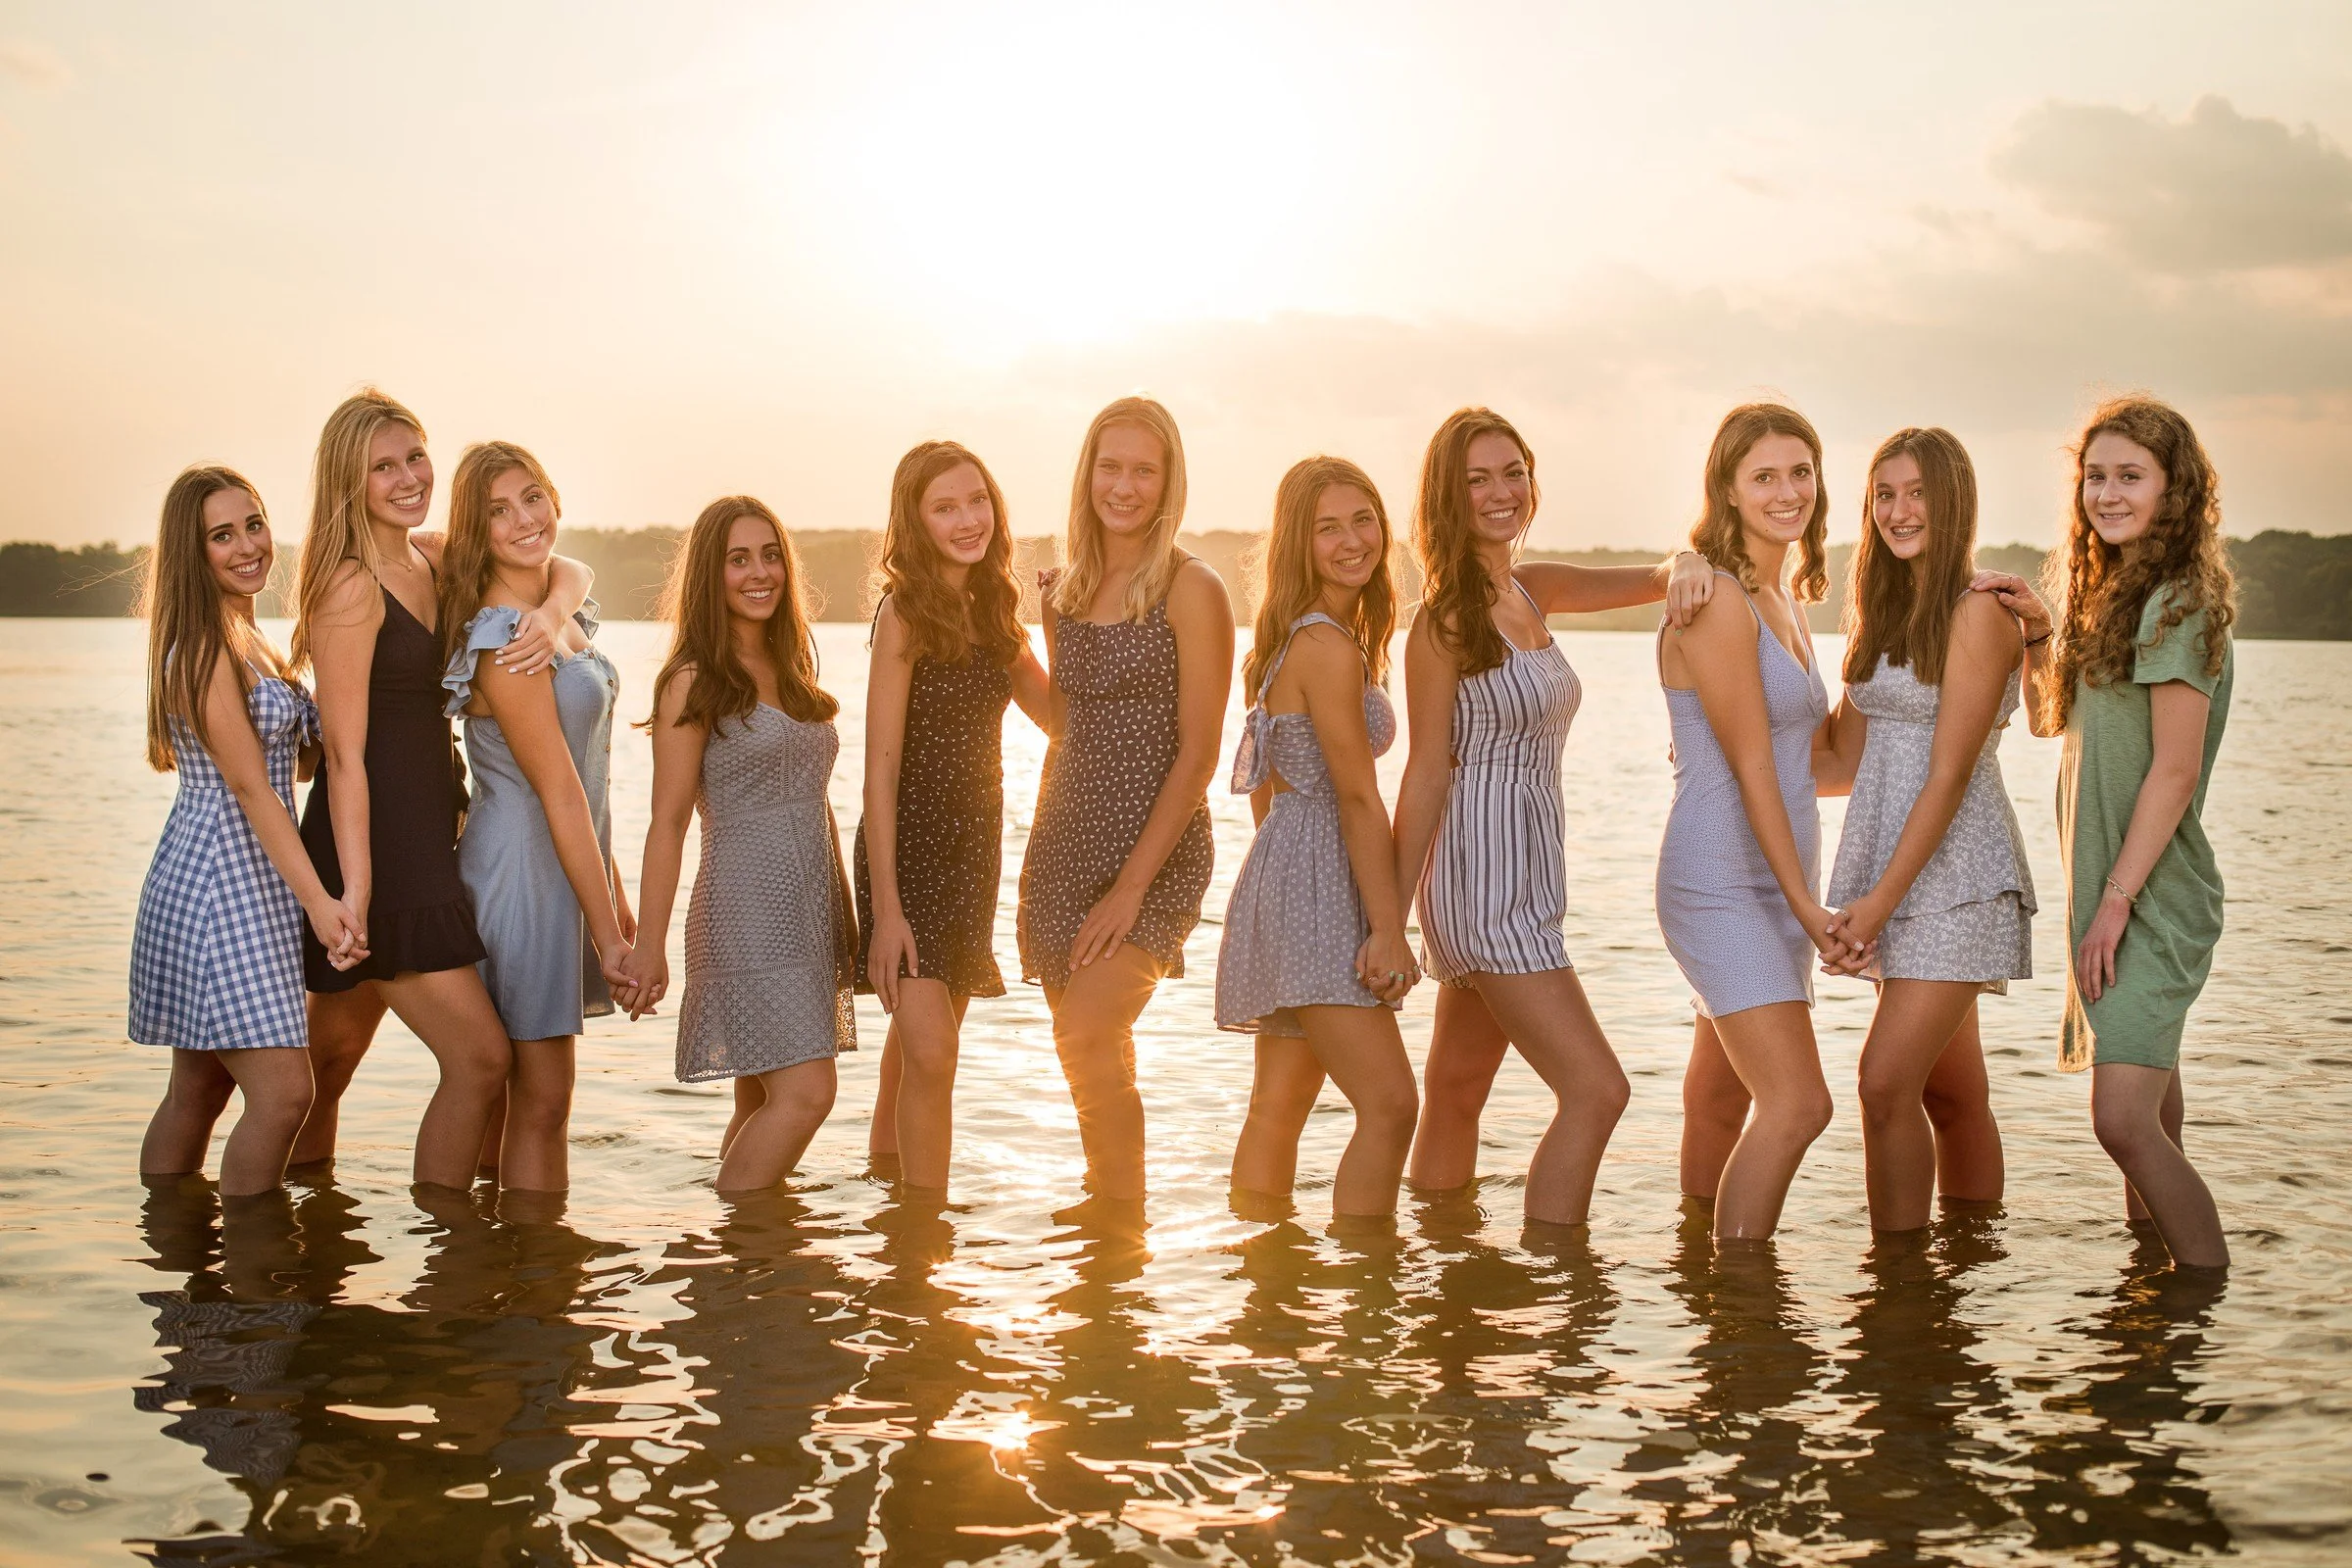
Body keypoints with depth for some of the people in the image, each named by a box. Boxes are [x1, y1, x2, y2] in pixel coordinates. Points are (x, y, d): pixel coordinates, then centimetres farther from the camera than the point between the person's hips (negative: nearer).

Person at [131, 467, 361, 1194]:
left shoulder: (248, 642, 16)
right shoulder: (202, 648, -13)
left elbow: (299, 760, 21)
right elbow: (249, 786, -19)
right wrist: (318, 899, -24)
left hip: (254, 882, 10)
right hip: (216, 882, -10)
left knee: (200, 1091, 14)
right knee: (282, 1092, -14)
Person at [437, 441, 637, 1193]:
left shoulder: (564, 615, 9)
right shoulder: (505, 639, -18)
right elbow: (559, 794, -19)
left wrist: (616, 896, 16)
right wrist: (610, 937, -18)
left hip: (570, 860, 9)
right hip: (522, 868, -9)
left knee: (518, 1090, 14)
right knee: (541, 1100, -3)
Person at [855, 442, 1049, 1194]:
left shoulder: (993, 608, 7)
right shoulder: (906, 612, -11)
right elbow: (880, 767, -14)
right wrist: (886, 907, -19)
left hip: (974, 847, 6)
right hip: (908, 848, -6)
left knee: (917, 1051, 17)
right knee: (930, 1053, -15)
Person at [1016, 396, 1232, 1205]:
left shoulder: (1190, 590, -8)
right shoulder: (1066, 591, 11)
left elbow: (1198, 752, -11)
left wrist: (1133, 883, -15)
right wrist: (1039, 859, 13)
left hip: (1155, 846, -6)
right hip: (1067, 843, 6)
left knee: (1085, 1039, -18)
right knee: (1092, 1048, 9)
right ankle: (1105, 1197, 25)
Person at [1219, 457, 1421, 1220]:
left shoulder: (1293, 639, 16)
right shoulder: (1329, 646, -14)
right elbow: (1359, 797, -17)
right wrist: (1388, 929, -16)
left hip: (1286, 875, 10)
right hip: (1317, 886, -10)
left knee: (1278, 1111, 12)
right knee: (1390, 1105, -13)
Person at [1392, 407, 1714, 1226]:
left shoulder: (1532, 591, 11)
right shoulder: (1445, 617, -11)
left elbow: (1650, 581, 16)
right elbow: (1426, 773, -12)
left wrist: (1684, 566, -10)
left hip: (1523, 882, 8)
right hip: (1483, 882, -8)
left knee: (1455, 1093, 15)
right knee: (1596, 1091, -10)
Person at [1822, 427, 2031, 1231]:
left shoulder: (1977, 614, -10)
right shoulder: (1886, 608, 14)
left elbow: (1949, 775, -15)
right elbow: (1848, 750, 14)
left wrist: (1882, 898, -18)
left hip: (1954, 874, -8)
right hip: (1896, 873, 8)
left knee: (1886, 1082, -14)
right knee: (1950, 1092, 12)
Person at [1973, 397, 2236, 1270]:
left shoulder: (2177, 605, -14)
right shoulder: (2114, 595, 14)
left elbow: (2174, 773, -18)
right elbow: (2051, 719, 24)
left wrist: (2115, 902, -18)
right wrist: (2038, 631, 8)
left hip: (2152, 903, -9)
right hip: (2116, 901, 9)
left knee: (2124, 1122, -17)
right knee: (2149, 1116, 19)